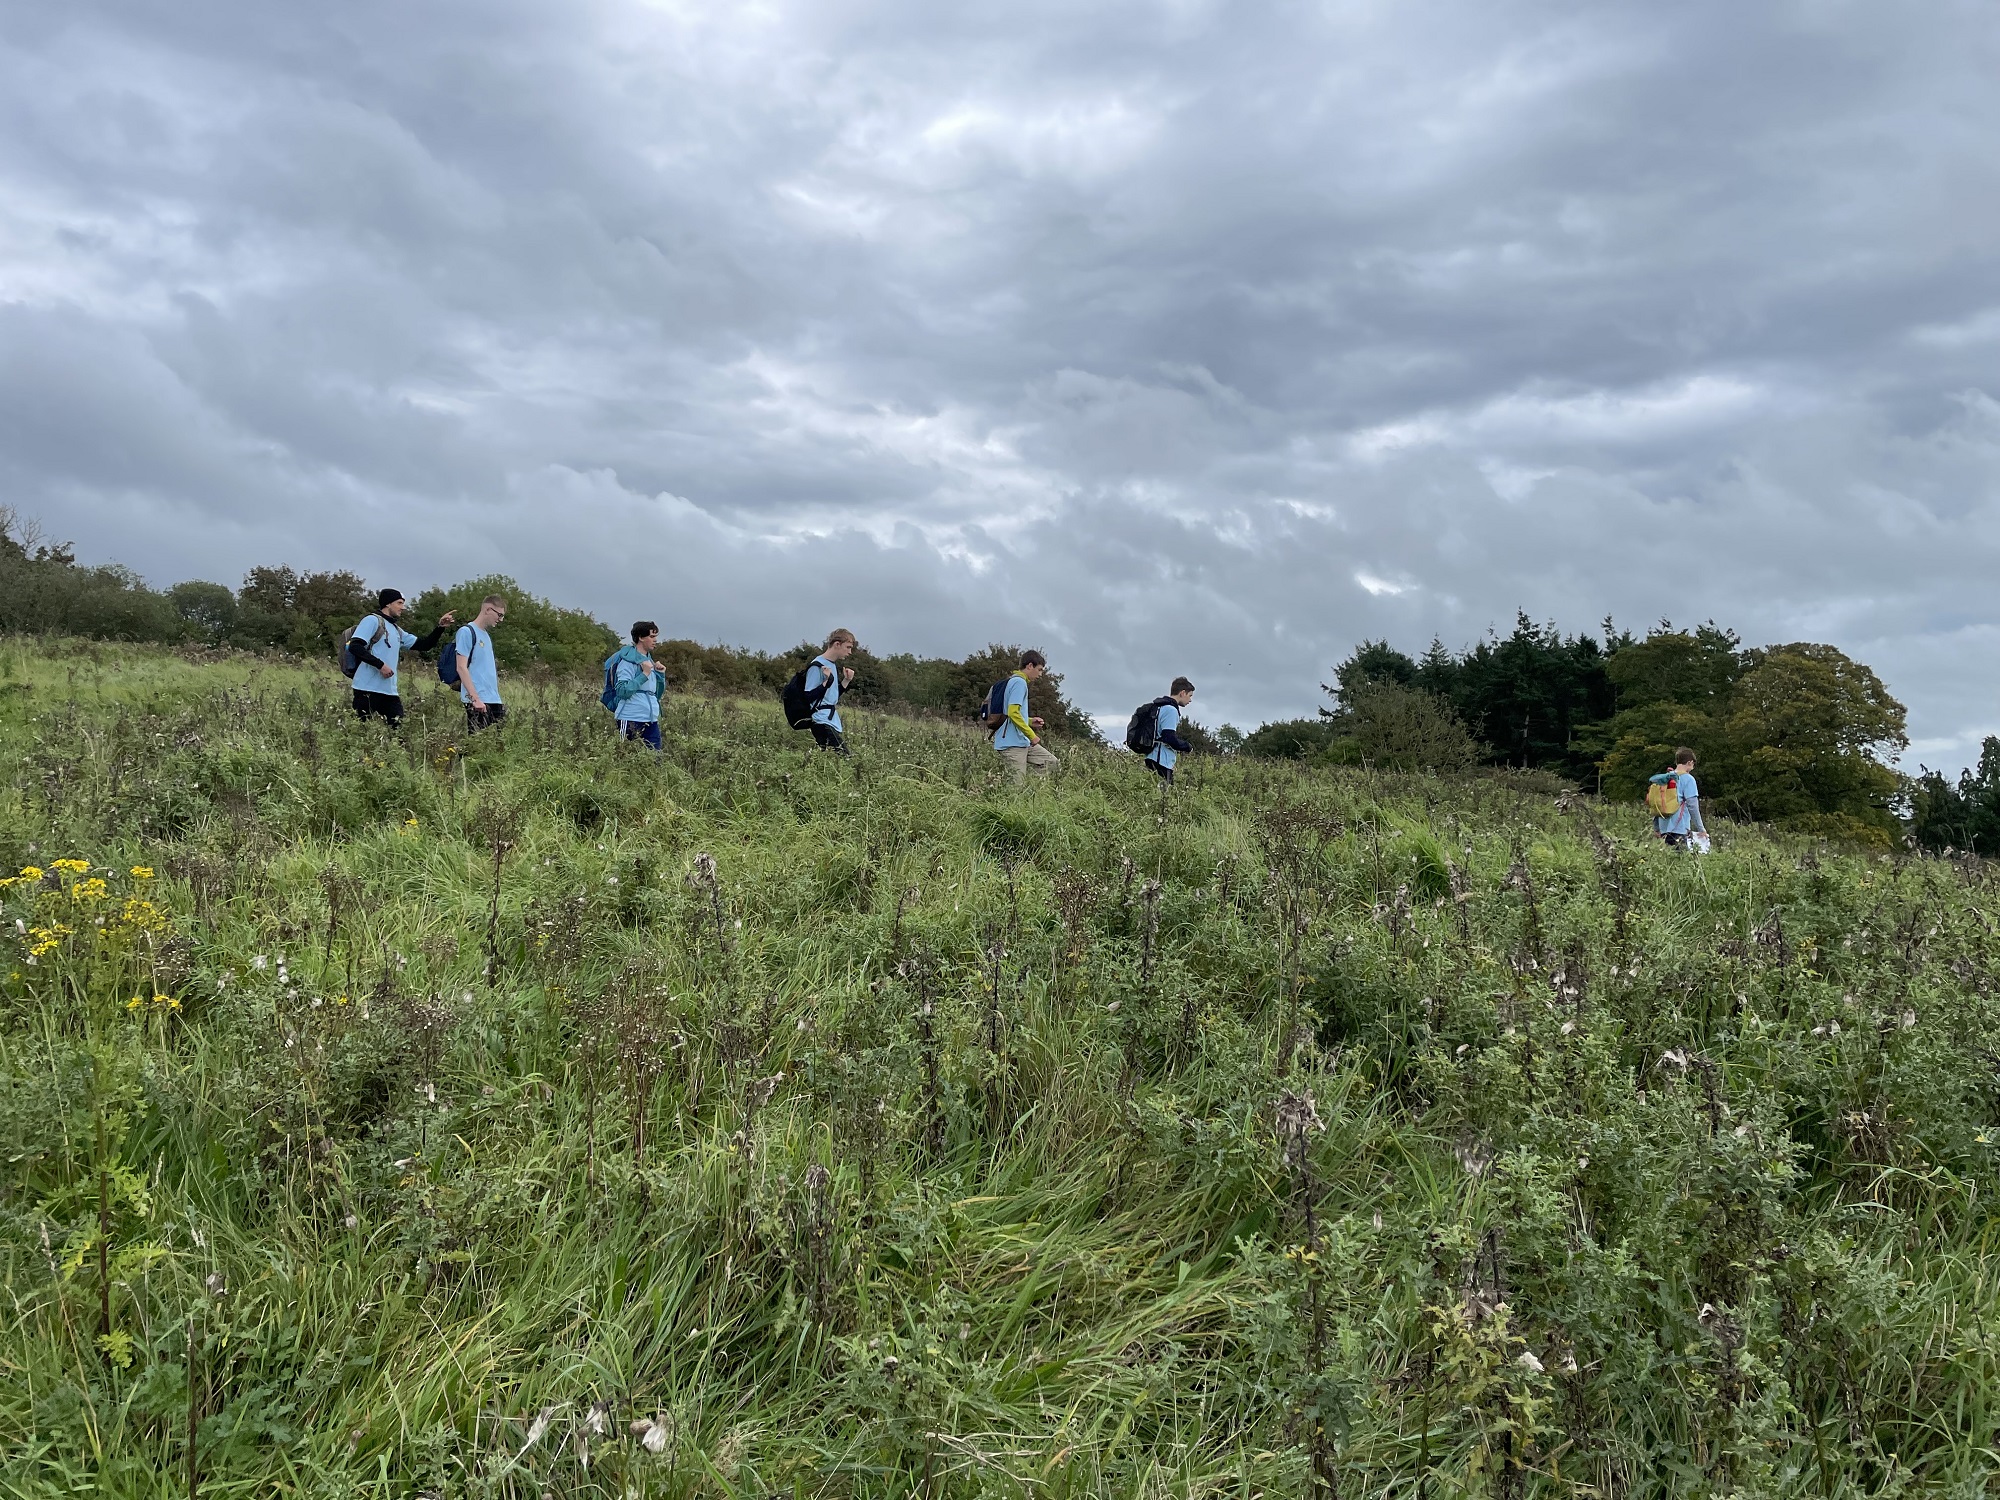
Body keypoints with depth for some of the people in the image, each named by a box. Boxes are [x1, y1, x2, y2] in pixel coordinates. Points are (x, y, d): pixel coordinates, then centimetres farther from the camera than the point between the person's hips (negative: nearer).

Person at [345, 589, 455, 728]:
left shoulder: (397, 630, 21)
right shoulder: (372, 620, -3)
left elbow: (424, 644, 23)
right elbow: (354, 647, -14)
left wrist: (440, 627, 9)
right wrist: (380, 665, -18)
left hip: (390, 691, 8)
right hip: (368, 690, -8)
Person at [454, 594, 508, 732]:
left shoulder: (487, 635, 20)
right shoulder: (466, 632, -4)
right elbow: (461, 668, -11)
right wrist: (475, 698, -18)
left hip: (494, 700, 8)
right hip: (477, 702, -8)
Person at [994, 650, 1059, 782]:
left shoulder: (1014, 681, 20)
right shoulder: (1019, 682, -12)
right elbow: (1013, 713, -23)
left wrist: (1030, 722, 11)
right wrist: (1032, 736, -16)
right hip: (1012, 744, -10)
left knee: (1053, 764, 9)